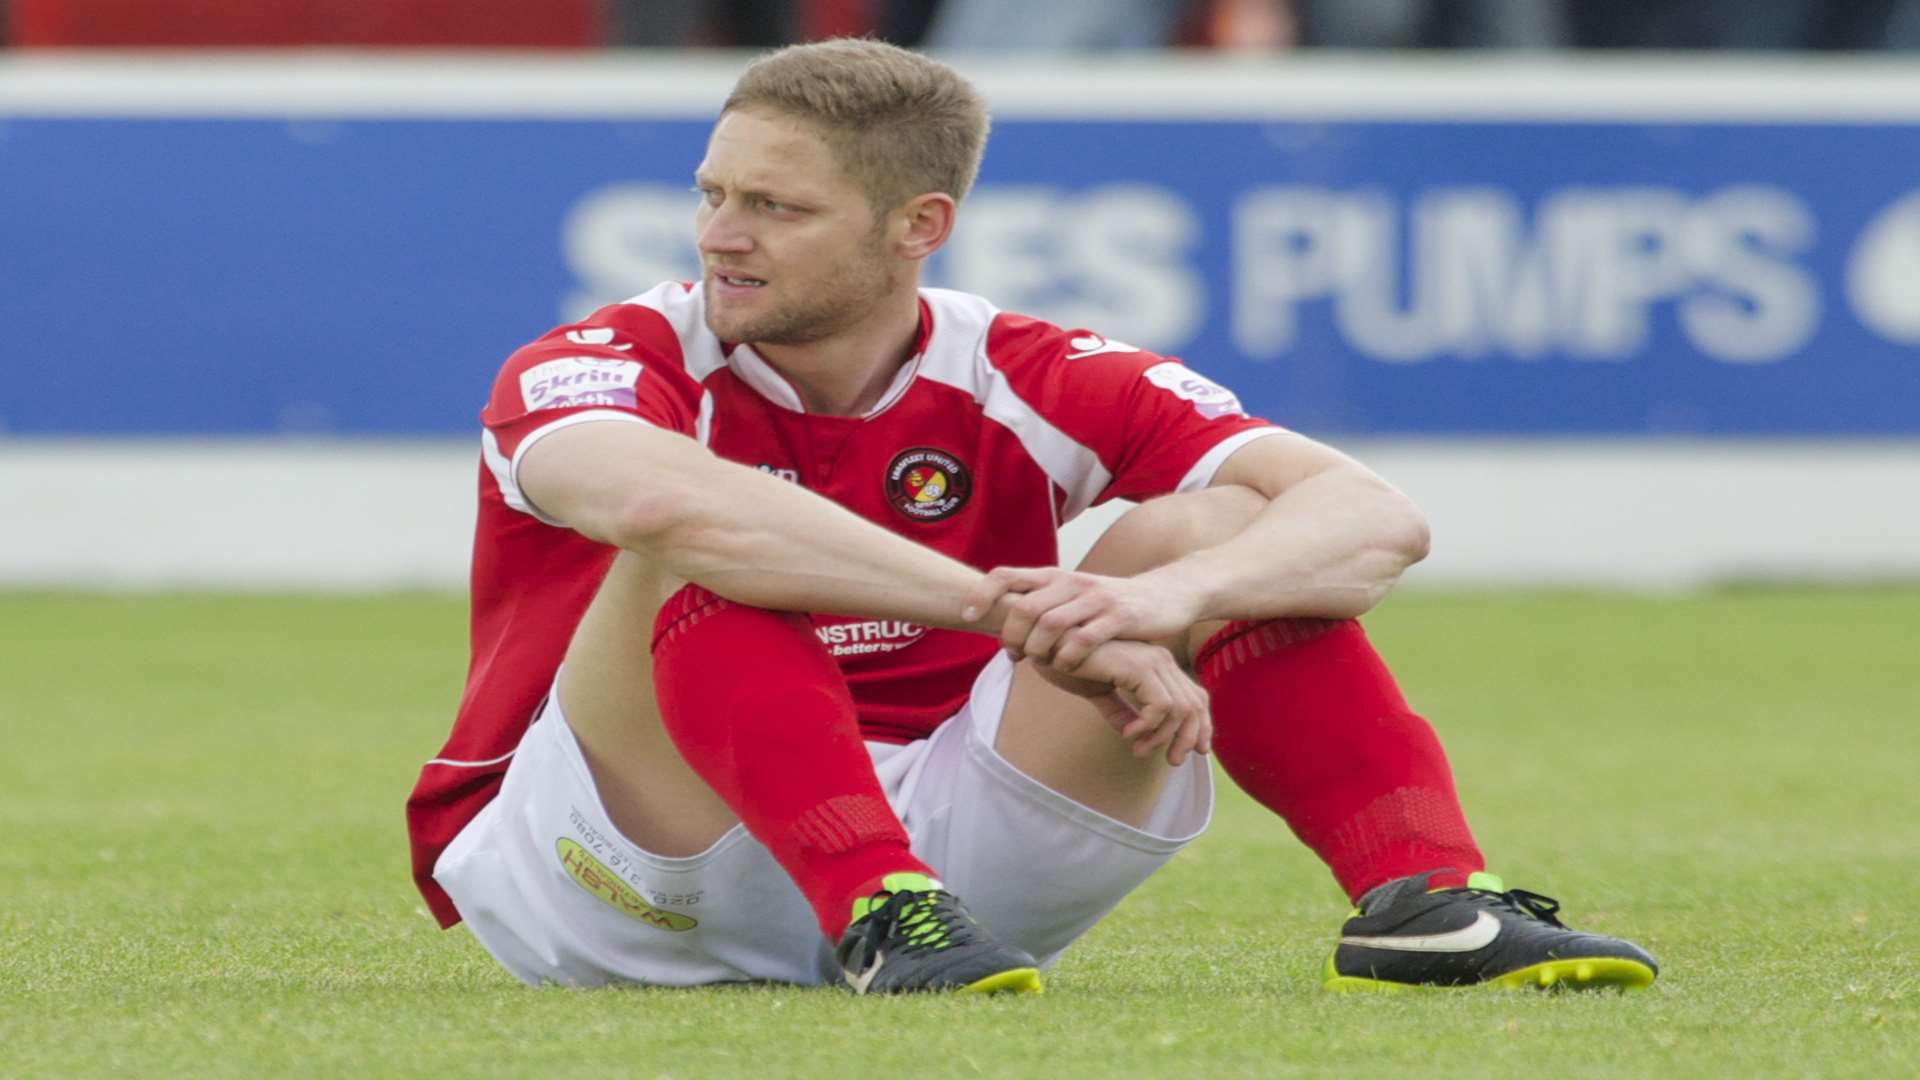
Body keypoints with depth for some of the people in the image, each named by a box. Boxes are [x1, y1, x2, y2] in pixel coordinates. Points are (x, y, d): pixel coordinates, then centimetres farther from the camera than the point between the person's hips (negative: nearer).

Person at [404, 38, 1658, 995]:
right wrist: (1028, 615, -45)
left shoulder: (1018, 381, -3)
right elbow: (661, 501, -41)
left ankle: (1426, 902, -23)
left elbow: (1375, 515, -16)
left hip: (932, 842, 3)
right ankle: (882, 918, -41)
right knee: (711, 557, -29)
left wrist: (1170, 594, -39)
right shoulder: (609, 366, -12)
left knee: (1212, 531, -11)